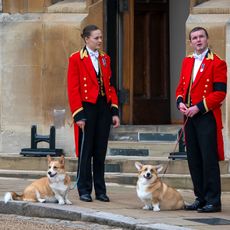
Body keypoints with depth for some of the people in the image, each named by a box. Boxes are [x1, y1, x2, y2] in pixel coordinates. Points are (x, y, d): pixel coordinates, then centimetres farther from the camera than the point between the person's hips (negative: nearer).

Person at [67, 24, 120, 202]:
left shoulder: (105, 59, 12)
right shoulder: (76, 59, -5)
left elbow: (110, 86, 14)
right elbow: (73, 89, -8)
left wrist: (114, 111, 6)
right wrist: (78, 115, -13)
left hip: (104, 108, 5)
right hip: (87, 108, -5)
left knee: (101, 151, 7)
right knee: (86, 151, 0)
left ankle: (100, 191, 13)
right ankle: (84, 191, 7)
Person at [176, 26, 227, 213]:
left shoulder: (217, 63, -7)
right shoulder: (187, 62, 15)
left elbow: (220, 93, -12)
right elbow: (181, 87, 19)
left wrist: (199, 107, -18)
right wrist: (180, 102, -2)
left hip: (207, 117, -7)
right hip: (190, 117, 7)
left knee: (209, 160, -7)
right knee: (194, 160, 9)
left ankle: (213, 201, -3)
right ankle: (201, 198, 17)